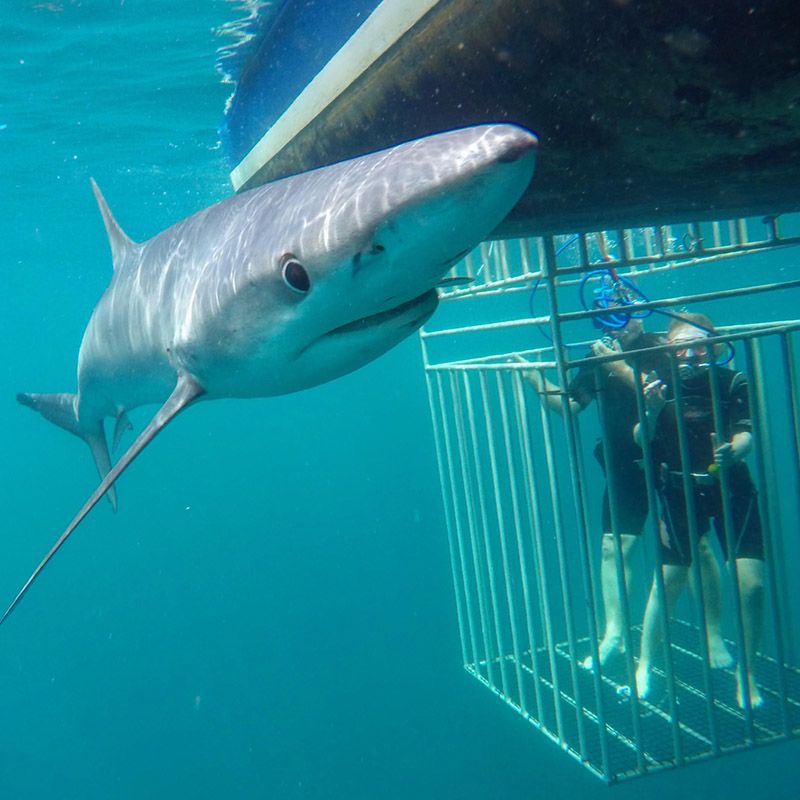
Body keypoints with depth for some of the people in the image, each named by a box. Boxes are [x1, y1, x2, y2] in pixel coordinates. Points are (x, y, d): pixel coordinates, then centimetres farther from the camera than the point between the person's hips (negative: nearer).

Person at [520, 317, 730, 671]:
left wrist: (620, 368, -26)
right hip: (625, 467, 4)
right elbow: (569, 403, 5)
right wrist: (536, 379, -8)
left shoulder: (663, 350, -8)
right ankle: (613, 632, 12)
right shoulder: (601, 355, 6)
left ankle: (713, 635, 16)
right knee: (612, 546, 1)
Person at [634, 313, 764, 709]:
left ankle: (746, 676, 15)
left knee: (751, 583, -5)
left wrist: (733, 451, -38)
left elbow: (746, 433, -16)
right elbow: (641, 439, -15)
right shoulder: (662, 384, -8)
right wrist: (652, 411, -36)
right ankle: (644, 666, 19)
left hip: (732, 488, 0)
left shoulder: (732, 382, -9)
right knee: (668, 581, 1)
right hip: (681, 493, 0)